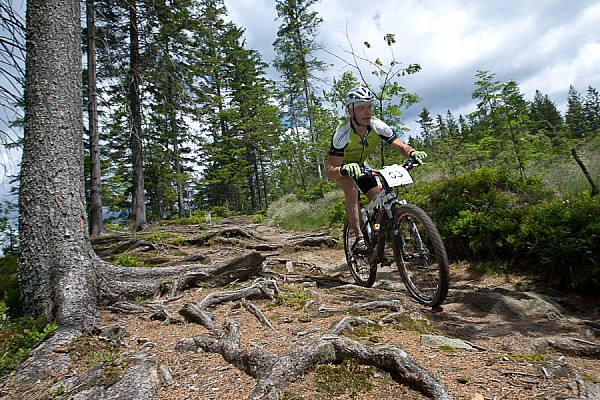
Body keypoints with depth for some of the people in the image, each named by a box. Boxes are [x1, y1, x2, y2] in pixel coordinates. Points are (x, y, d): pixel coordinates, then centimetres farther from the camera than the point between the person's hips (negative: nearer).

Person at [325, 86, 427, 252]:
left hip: (361, 165, 5)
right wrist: (344, 169, -60)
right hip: (342, 168, -5)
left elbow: (400, 146, -17)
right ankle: (359, 238, -26)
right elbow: (329, 171, -38)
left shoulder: (378, 126, -23)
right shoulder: (342, 134, -35)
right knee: (352, 190, -35)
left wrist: (412, 152, -40)